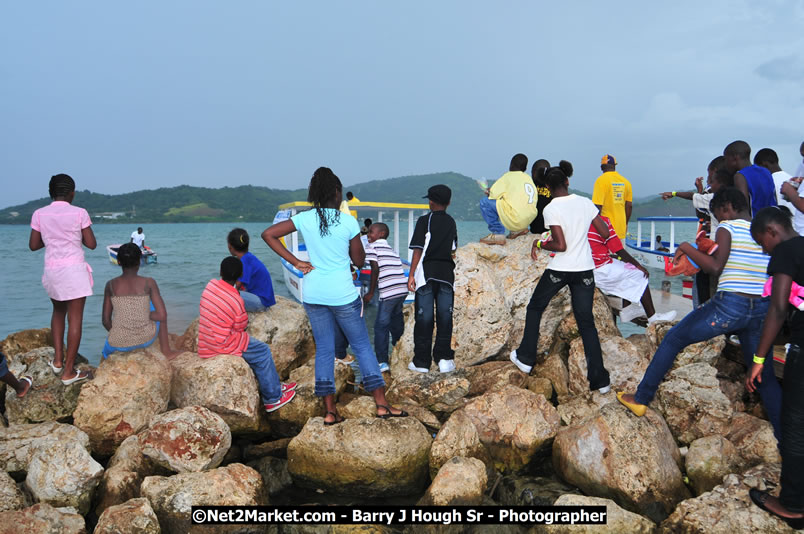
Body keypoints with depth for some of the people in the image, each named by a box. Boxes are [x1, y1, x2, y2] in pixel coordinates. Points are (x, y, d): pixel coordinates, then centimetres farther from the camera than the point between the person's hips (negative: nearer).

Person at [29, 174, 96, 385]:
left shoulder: (39, 214, 1)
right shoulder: (79, 213, -7)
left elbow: (33, 245, 6)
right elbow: (92, 244, -4)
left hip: (52, 271, 4)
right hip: (74, 270, -4)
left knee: (59, 311, 27)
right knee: (75, 318, 1)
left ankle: (58, 360, 23)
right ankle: (69, 372, 2)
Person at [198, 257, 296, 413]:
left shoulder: (210, 286, -3)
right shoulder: (236, 301, -24)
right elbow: (241, 327, -10)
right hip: (220, 345, -8)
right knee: (263, 352, 4)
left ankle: (274, 386, 31)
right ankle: (272, 398, 13)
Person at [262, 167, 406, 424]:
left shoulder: (304, 219, -1)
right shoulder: (348, 222, -9)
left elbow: (268, 234, -1)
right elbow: (359, 260, -1)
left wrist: (296, 262, -2)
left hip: (313, 294, 4)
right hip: (343, 295, -3)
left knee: (324, 349, 11)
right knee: (362, 346, 8)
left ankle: (330, 411, 12)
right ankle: (381, 404, 8)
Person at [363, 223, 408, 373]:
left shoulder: (372, 247, 2)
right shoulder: (391, 249, 24)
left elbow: (375, 270, -7)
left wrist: (370, 293, -3)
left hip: (389, 292, -8)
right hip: (403, 289, 8)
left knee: (381, 326, -1)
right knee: (396, 324, 20)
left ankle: (382, 362, -3)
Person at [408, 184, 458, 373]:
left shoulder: (424, 221, -3)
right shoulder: (451, 222, 12)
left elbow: (418, 249, -9)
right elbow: (453, 249, 16)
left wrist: (411, 274, -9)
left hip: (426, 273, -3)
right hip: (447, 273, 4)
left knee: (424, 318, 0)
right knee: (445, 317, 6)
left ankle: (422, 361, 3)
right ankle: (444, 358, 5)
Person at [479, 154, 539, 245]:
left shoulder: (509, 176, -3)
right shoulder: (528, 178, 14)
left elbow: (494, 194, -9)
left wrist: (489, 192, 17)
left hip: (515, 219, -7)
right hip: (530, 219, 7)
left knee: (484, 202, -2)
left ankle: (498, 234, -5)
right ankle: (518, 229, 20)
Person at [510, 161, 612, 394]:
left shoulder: (551, 209, -13)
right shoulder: (585, 203, 0)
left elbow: (561, 245, -18)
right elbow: (605, 233, 5)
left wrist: (539, 244, -2)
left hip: (558, 270, -4)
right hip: (584, 270, 4)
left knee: (535, 308, 20)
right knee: (586, 322, 9)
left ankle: (525, 358, 26)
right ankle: (599, 379, 7)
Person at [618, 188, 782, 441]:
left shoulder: (728, 227, -4)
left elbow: (715, 266, -16)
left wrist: (687, 248, -3)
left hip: (729, 305, -5)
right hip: (762, 309, 6)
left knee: (673, 339, 11)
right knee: (763, 374, 16)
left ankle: (641, 398, 16)